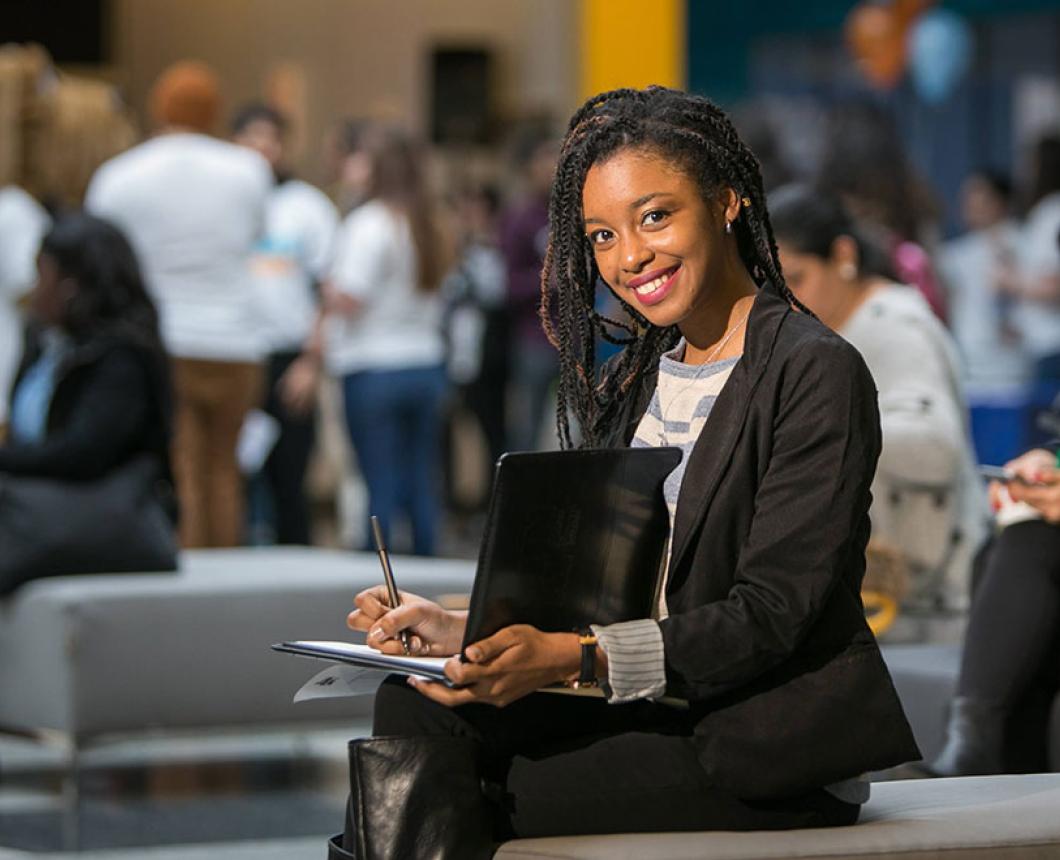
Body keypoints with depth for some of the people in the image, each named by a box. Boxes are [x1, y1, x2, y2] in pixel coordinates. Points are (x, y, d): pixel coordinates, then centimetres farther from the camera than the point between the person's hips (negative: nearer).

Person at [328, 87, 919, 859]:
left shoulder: (818, 374, -10)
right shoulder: (629, 385, 16)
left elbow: (771, 613, -17)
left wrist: (573, 658, -27)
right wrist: (463, 630, -6)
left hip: (781, 750, -7)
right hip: (654, 712, 7)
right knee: (414, 711, -17)